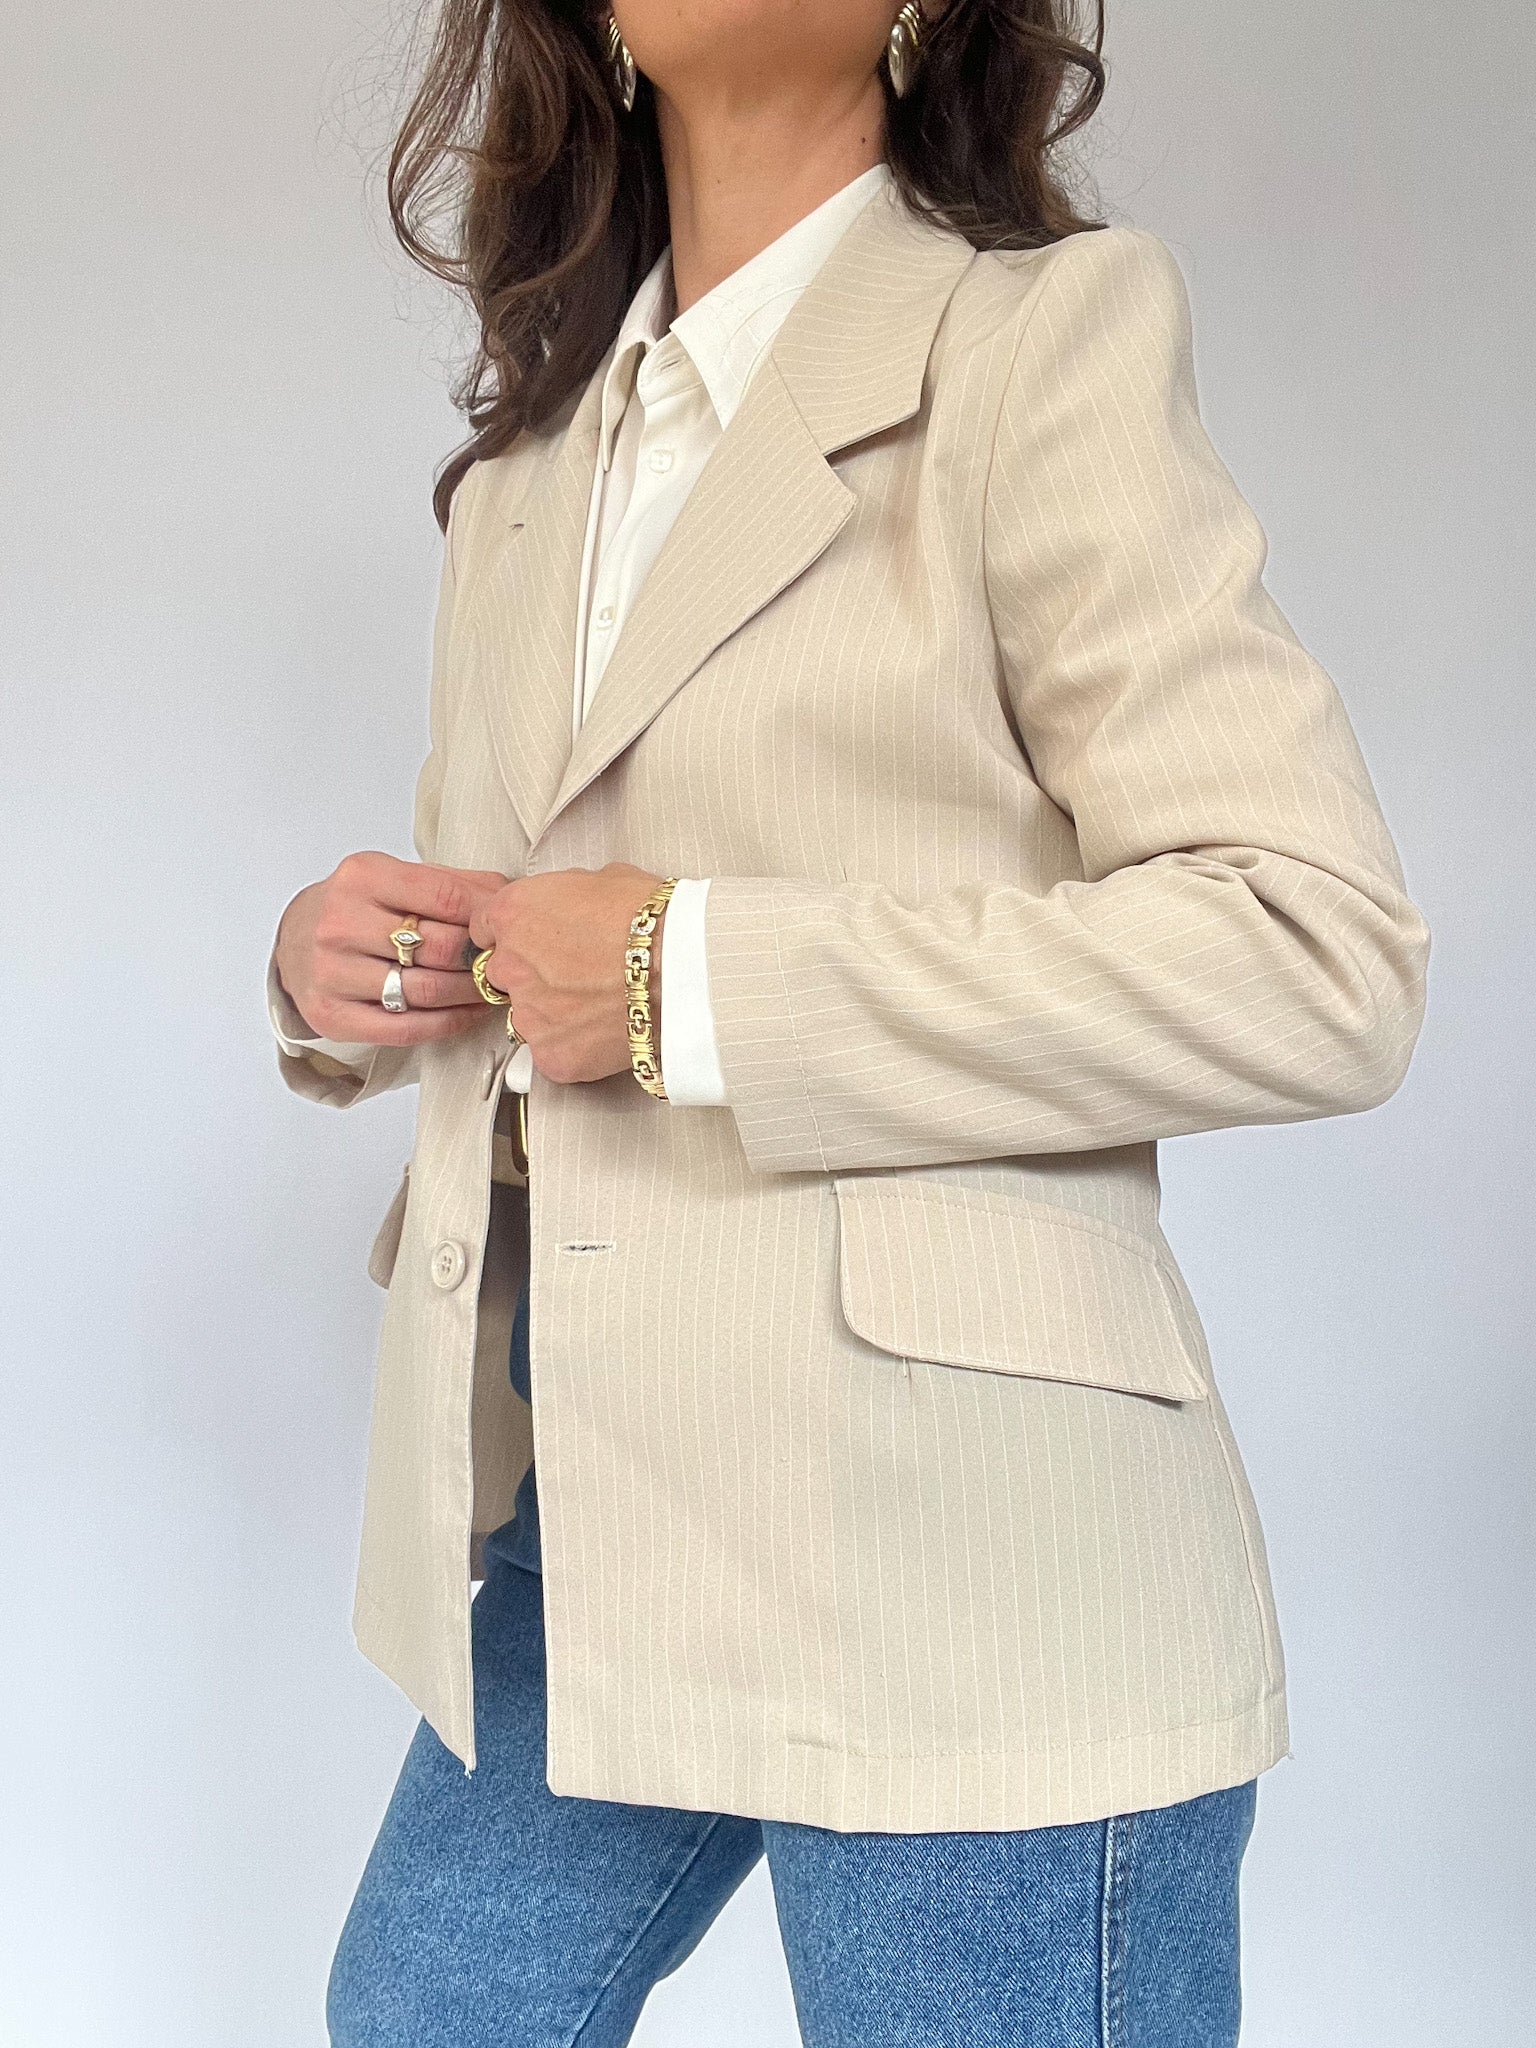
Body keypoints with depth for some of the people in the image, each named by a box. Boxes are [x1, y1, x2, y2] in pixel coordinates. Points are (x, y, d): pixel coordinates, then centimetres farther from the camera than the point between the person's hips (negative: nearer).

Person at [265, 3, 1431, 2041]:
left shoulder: (1045, 330, -8)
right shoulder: (535, 441, 14)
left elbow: (1323, 958, -17)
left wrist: (694, 979, -19)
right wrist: (345, 965, 0)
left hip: (955, 1581, -6)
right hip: (567, 1508, 7)